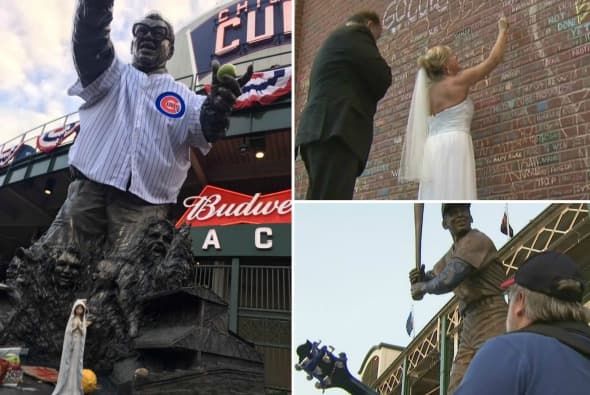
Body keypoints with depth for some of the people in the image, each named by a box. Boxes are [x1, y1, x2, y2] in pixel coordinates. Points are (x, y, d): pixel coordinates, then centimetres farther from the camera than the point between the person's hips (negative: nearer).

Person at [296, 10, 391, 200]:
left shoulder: (333, 40, 34)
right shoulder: (356, 33, 7)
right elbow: (382, 77, -2)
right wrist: (369, 97, 17)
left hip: (322, 129, 9)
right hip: (336, 128, -9)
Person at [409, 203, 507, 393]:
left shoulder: (476, 240, -10)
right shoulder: (454, 251, 19)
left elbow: (448, 282, -22)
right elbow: (433, 278, 24)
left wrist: (422, 287, -2)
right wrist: (419, 277, -1)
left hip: (492, 323, -9)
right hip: (470, 327, 9)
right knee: (457, 390, 8)